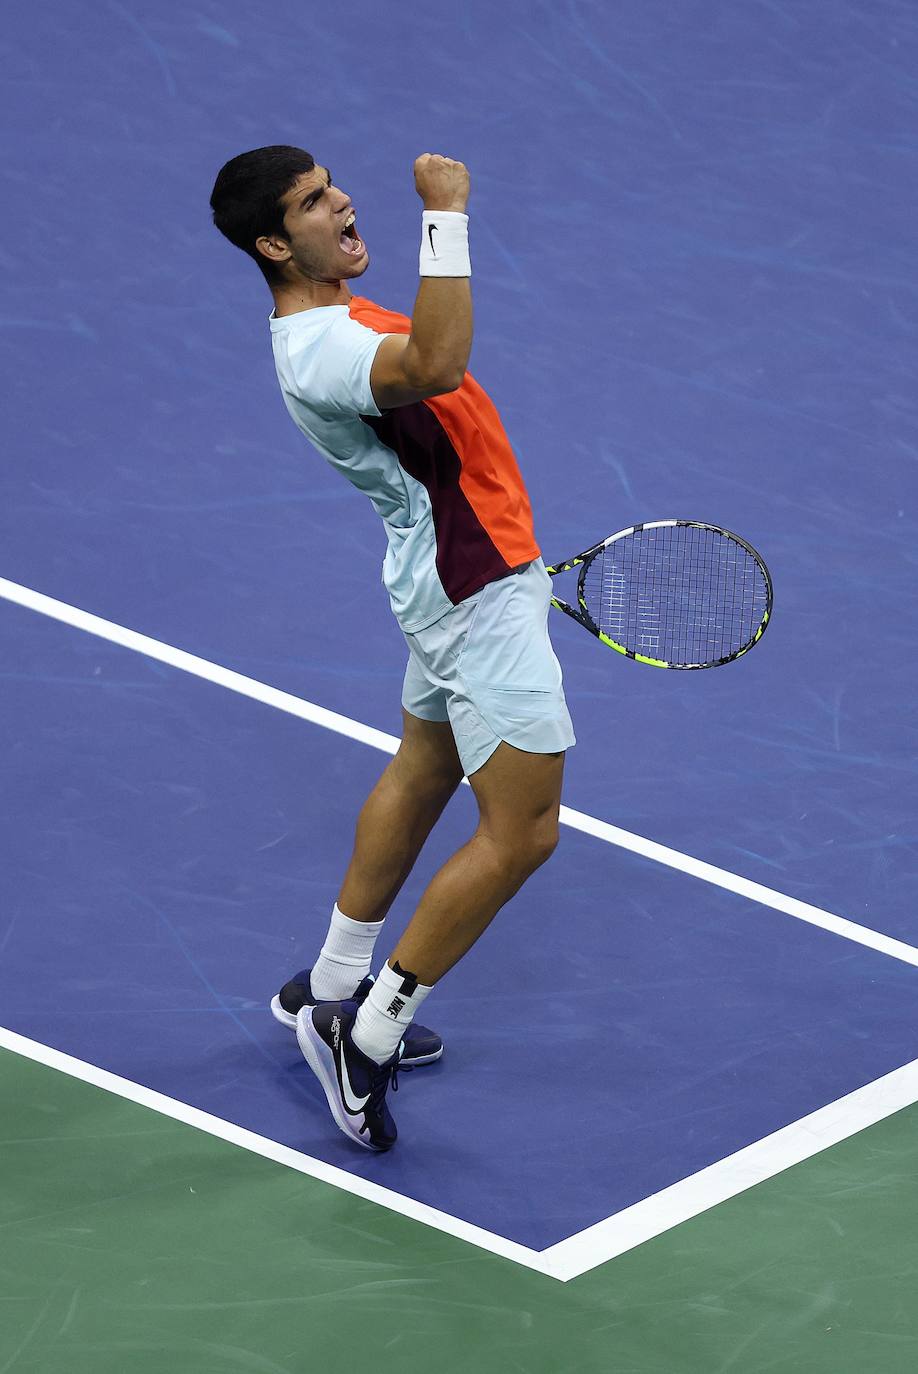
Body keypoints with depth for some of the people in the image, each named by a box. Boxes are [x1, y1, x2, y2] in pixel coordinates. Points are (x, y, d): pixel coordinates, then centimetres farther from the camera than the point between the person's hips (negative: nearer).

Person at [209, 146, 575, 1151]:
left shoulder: (336, 315, 8)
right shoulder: (317, 349, -27)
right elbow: (436, 364, -48)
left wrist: (510, 552, 24)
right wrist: (445, 214, -43)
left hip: (462, 571, 11)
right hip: (478, 594, -11)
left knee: (421, 776, 25)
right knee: (521, 831, -8)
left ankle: (331, 990, 39)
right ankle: (365, 1042, 0)